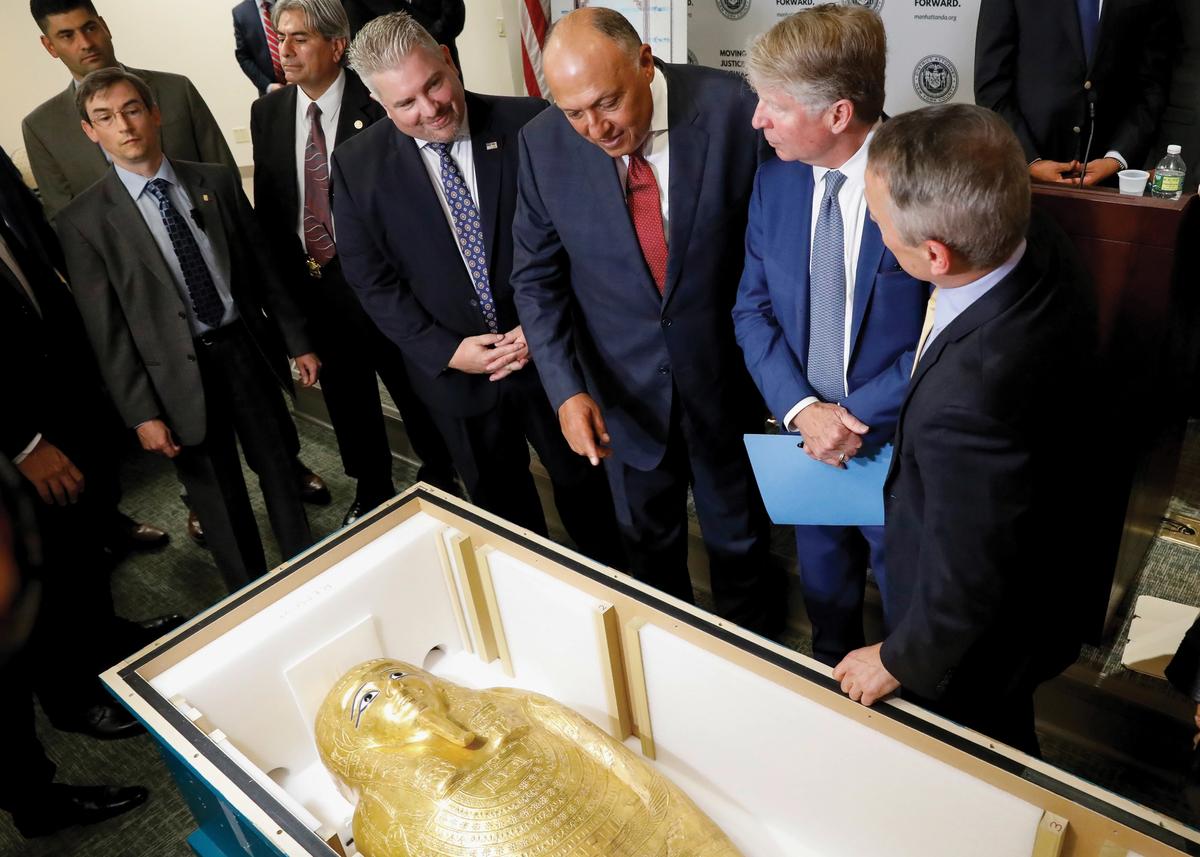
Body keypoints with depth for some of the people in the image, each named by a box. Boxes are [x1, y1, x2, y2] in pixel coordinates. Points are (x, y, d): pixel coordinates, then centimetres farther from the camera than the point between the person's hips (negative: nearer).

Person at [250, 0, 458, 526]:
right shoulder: (267, 112, 4)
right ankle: (371, 490, 37)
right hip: (310, 283, 5)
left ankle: (439, 477, 34)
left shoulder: (376, 105, -13)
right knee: (345, 396, 17)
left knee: (413, 385, 10)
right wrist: (285, 278, 6)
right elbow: (266, 204, 9)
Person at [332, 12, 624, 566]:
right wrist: (445, 351, -12)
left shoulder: (530, 126, -12)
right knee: (499, 500, 20)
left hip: (549, 349, -1)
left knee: (582, 479, 17)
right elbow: (372, 280, -3)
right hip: (452, 369, 1)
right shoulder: (357, 166, -7)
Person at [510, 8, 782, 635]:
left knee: (738, 536, 19)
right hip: (623, 385, 2)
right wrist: (566, 389, -15)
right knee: (648, 538, 22)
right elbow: (537, 277, -4)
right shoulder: (543, 144, -11)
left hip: (725, 374, -1)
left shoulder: (733, 109, -18)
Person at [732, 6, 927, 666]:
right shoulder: (774, 178, -4)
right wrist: (801, 408, -15)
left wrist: (856, 416, -21)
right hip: (805, 433, 4)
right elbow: (752, 309, -1)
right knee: (824, 595, 27)